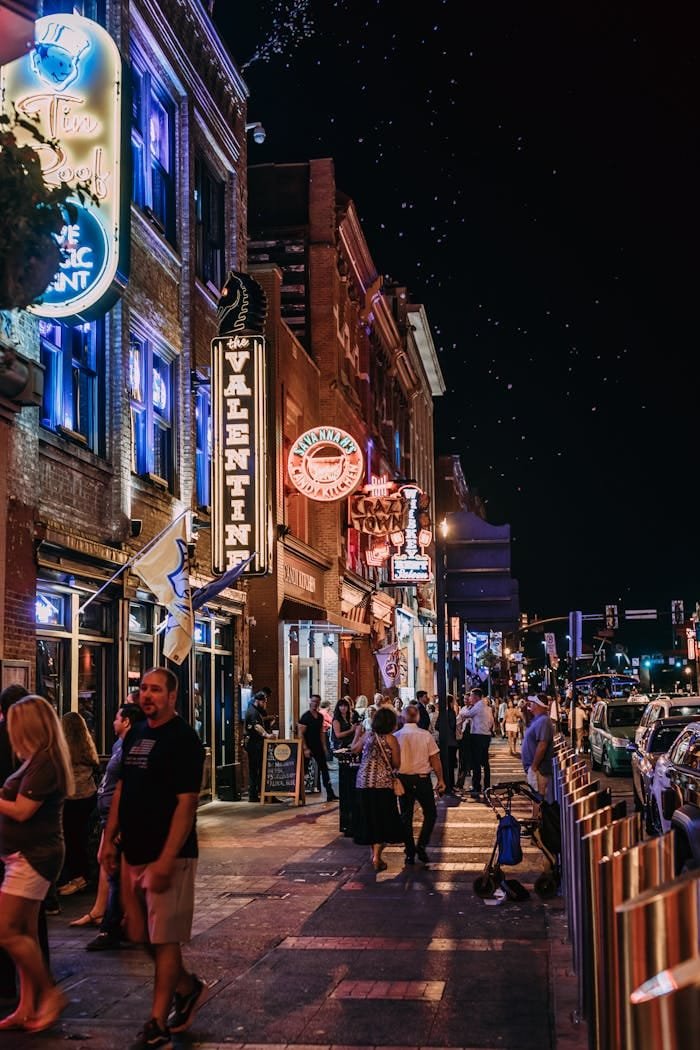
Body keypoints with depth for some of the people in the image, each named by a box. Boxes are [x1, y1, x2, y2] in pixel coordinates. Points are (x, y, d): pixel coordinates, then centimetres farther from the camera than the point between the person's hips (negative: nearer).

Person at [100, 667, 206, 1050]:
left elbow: (186, 802, -17)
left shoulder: (183, 738, -13)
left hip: (167, 856, -8)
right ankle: (187, 987, 35)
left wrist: (166, 861, -21)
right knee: (139, 934, 15)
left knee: (163, 939, -1)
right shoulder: (135, 734, 11)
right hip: (132, 853, 8)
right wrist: (109, 839, 11)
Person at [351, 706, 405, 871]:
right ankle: (377, 856, -5)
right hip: (383, 784, -4)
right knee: (383, 820, 3)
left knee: (368, 818, 16)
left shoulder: (367, 736, 5)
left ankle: (373, 852, 25)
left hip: (363, 783, 4)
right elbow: (397, 764, -5)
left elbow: (353, 749, 22)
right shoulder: (391, 739, -6)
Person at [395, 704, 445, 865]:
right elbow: (435, 759, -4)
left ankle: (410, 853, 13)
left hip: (403, 779, 2)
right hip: (422, 778, -2)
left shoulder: (396, 736, -5)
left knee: (406, 816, 11)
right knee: (430, 813, 13)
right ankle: (421, 846, -2)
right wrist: (440, 779, 5)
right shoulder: (425, 735, -8)